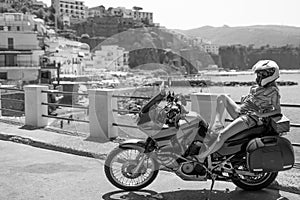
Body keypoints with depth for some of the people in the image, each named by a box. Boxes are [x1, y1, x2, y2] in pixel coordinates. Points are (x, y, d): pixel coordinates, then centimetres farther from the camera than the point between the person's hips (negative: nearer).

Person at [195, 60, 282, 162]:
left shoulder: (273, 91, -5)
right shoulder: (259, 87, 19)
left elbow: (278, 110, -9)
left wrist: (261, 114, -20)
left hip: (250, 118, -9)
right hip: (240, 111, 10)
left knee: (221, 136, -26)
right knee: (222, 97, 4)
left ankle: (200, 158, -20)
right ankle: (217, 124, -15)